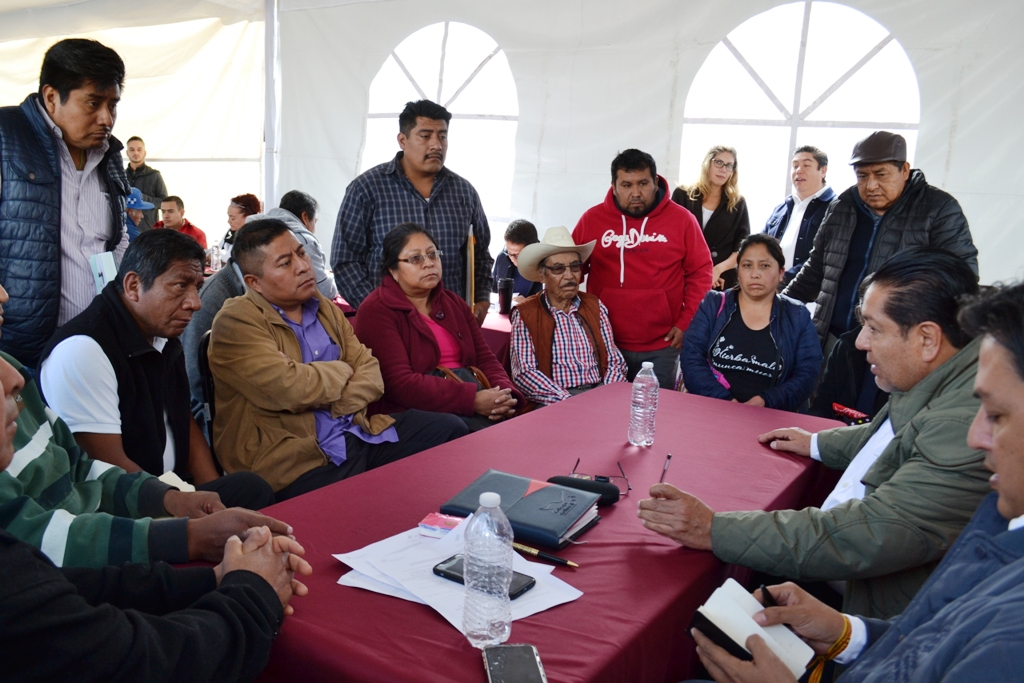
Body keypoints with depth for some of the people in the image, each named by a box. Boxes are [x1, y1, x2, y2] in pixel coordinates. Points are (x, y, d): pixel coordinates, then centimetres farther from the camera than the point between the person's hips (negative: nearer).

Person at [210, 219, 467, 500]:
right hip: (301, 459, -8)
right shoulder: (236, 323, -9)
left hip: (361, 431, 8)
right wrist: (342, 371, -3)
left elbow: (371, 374, 7)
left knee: (451, 429, 2)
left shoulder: (324, 308, 14)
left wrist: (332, 407, -12)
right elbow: (291, 389, -22)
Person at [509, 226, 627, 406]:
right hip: (554, 404, -3)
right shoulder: (524, 315, 1)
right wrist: (567, 401, -18)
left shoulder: (595, 307, 12)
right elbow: (524, 373, -7)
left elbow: (615, 361, 10)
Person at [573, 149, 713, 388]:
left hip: (662, 346, -1)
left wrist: (686, 323, -3)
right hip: (606, 344, 1)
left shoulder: (681, 219, -1)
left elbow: (700, 273, 3)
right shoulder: (592, 219, 1)